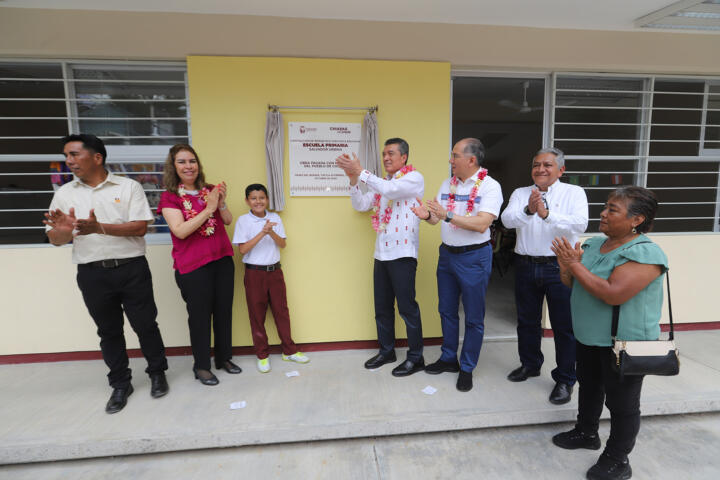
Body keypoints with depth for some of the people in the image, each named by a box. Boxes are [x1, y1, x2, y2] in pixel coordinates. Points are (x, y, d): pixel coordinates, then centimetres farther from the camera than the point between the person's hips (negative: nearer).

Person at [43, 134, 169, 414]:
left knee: (145, 324, 7)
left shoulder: (128, 187, -1)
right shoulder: (65, 194, 8)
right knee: (109, 331, 13)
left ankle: (157, 373, 27)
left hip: (131, 268, -2)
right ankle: (120, 384, 29)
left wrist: (100, 228, -23)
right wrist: (63, 231, -18)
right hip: (92, 273, 3)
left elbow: (140, 227, -11)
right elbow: (56, 241, 5)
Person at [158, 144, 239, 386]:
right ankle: (201, 366, 22)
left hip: (222, 260, 4)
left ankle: (224, 357, 29)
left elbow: (228, 221, 5)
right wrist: (208, 209, -18)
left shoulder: (210, 190, 9)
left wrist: (222, 203, -13)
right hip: (192, 266, -4)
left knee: (224, 310, 11)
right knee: (200, 314, 3)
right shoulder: (170, 197, -3)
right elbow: (180, 230, -14)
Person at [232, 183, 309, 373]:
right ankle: (262, 355, 22)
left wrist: (271, 232, -19)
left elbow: (283, 244, 0)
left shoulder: (275, 218, 4)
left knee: (281, 310, 9)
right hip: (254, 273, -2)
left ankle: (289, 351, 23)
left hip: (275, 270, 3)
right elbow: (242, 249, -12)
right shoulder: (243, 220, -5)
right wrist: (262, 233, -22)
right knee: (257, 314, 6)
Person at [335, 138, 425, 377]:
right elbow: (361, 205, 8)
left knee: (407, 306, 0)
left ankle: (416, 357, 16)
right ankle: (386, 351, 30)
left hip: (403, 254, -7)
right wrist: (353, 178, -6)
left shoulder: (414, 178, -3)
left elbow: (390, 189, -22)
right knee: (382, 307, 14)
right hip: (381, 253, 7)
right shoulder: (381, 182, 18)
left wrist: (360, 172, -20)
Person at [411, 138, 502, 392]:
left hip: (474, 257, -6)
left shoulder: (489, 186, -11)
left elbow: (482, 224, -24)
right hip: (447, 253, 6)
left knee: (474, 317, 6)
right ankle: (449, 358, 34)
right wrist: (428, 215, -17)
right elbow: (437, 218, 6)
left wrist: (447, 215, -30)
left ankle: (467, 368, 23)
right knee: (447, 310, 16)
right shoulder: (447, 184, 7)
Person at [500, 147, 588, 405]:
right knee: (527, 320, 18)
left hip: (560, 267, -3)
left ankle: (565, 379, 24)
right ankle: (529, 364, 40)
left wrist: (547, 214, -33)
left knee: (564, 325, 5)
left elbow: (580, 224, -19)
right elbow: (507, 219, -13)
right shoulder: (521, 193, 6)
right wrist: (528, 210, -32)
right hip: (526, 265, 3)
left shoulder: (574, 192, -1)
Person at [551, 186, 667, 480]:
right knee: (589, 386, 24)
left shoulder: (645, 253, -21)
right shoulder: (594, 244, 1)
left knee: (621, 402, 10)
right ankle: (586, 433, 45)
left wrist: (575, 265, -27)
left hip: (625, 343, -7)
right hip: (589, 336, 8)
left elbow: (613, 294, -33)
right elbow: (573, 284, 7)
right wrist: (566, 266, -14)